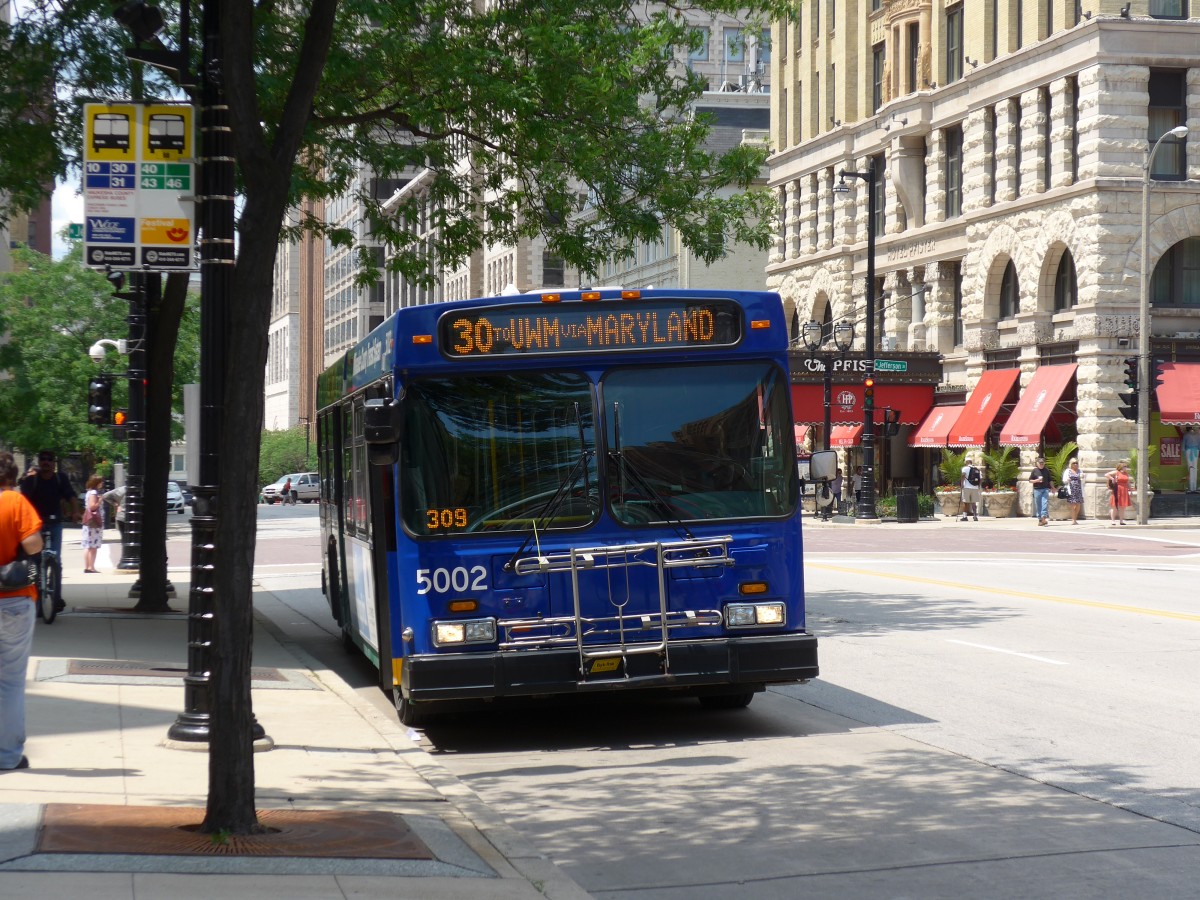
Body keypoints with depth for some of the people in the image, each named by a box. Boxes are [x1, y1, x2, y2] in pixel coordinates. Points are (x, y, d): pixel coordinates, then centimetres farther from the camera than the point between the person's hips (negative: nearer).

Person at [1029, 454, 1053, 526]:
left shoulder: (1047, 470, 8)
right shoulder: (1034, 471, 4)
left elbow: (1050, 480, 15)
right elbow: (1030, 480, 5)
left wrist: (1052, 487, 7)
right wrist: (1036, 480, -11)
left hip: (1045, 489, 0)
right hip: (1037, 490, 0)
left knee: (1045, 503, -13)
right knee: (1038, 505, 3)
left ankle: (1044, 517, -20)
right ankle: (1040, 519, 10)